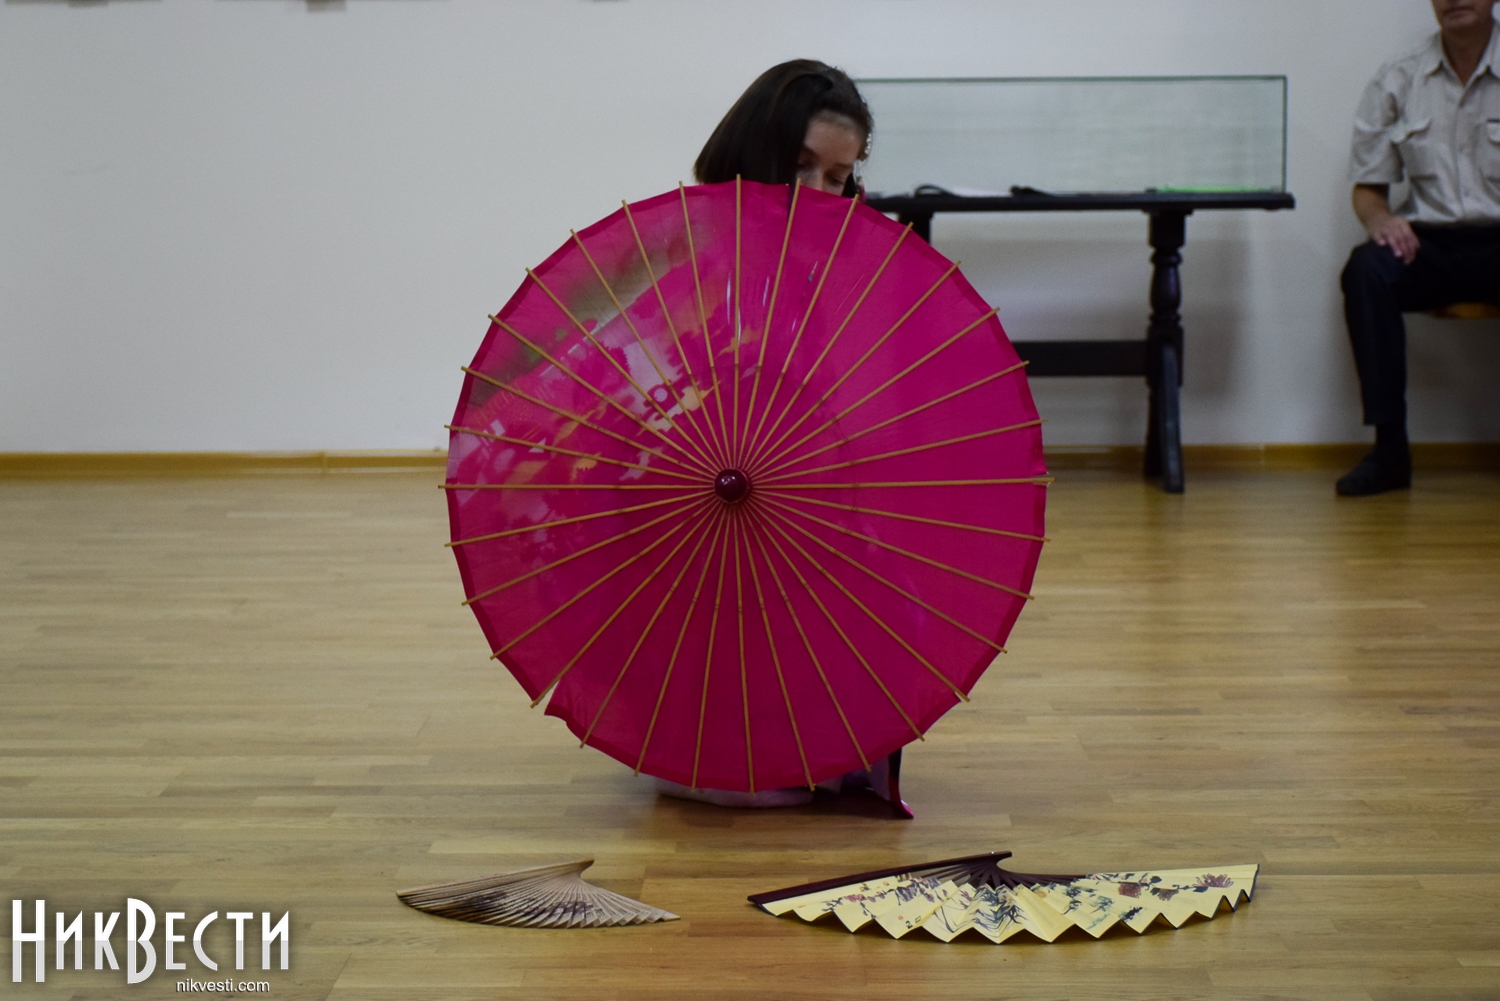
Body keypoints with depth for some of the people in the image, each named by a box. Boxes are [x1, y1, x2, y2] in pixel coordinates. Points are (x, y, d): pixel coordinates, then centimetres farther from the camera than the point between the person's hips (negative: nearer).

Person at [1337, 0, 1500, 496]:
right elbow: (1367, 188, 11)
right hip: (1430, 242, 2)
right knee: (1367, 269, -30)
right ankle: (1390, 447, -26)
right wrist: (1380, 218, -13)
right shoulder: (1398, 80, 8)